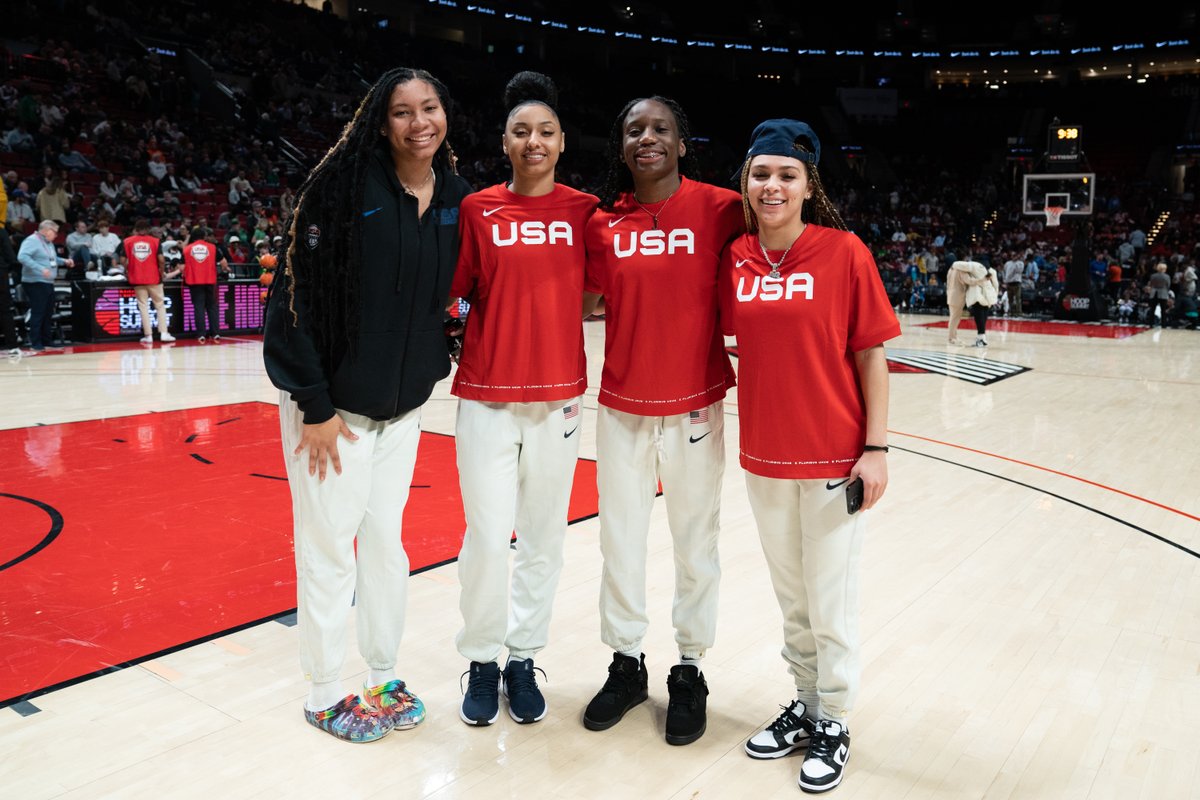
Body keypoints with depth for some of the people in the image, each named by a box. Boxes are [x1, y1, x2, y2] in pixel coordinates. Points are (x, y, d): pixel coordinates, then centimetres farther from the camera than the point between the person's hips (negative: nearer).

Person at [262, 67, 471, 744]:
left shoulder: (458, 199, 2)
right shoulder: (347, 183, -14)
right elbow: (303, 294, -15)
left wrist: (436, 365, 5)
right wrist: (316, 406, -16)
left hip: (405, 405, 5)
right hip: (331, 402, -4)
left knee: (386, 539, 15)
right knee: (329, 546, 6)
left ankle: (384, 677, 31)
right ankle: (326, 693, 24)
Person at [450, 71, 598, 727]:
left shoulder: (585, 210, 4)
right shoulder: (477, 209, 1)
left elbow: (596, 293, 10)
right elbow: (451, 292, 2)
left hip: (558, 396, 2)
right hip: (486, 394, -1)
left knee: (544, 538, 9)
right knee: (488, 538, 0)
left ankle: (523, 659, 27)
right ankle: (482, 662, 23)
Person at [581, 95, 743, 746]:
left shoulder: (719, 208, -5)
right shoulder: (603, 222, 3)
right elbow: (585, 304, 6)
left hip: (696, 403, -2)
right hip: (622, 405, 3)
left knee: (695, 543, 8)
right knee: (620, 540, 11)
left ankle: (690, 670, 27)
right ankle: (627, 662, 31)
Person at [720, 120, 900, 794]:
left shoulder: (845, 253, -10)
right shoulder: (735, 258, 1)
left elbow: (871, 354, -8)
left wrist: (876, 448, -10)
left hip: (833, 459, -4)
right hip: (764, 457, 4)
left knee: (831, 603, 7)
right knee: (791, 597, 17)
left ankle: (834, 724, 27)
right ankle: (806, 706, 36)